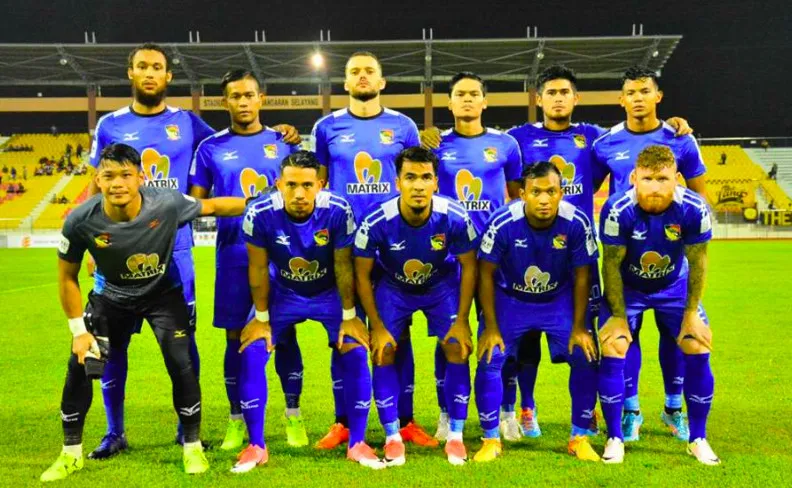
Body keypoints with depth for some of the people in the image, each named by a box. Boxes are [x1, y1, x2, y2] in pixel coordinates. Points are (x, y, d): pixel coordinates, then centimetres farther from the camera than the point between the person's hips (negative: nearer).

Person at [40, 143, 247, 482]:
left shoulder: (167, 204, -32)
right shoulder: (80, 222, -28)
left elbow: (212, 207, -11)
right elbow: (67, 278, -11)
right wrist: (78, 330, -10)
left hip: (163, 293, -1)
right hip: (112, 297, 1)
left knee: (181, 365, -10)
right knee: (79, 367, -1)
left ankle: (193, 447, 12)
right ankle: (71, 454, 22)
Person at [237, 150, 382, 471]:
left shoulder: (338, 212, -29)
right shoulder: (260, 214, -28)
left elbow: (344, 267, -16)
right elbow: (258, 270, -14)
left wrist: (349, 316, -9)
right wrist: (261, 318, -6)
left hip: (329, 294, 0)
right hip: (283, 294, 1)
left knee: (356, 355, -14)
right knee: (252, 354, -14)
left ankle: (357, 444, 5)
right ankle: (256, 446, 4)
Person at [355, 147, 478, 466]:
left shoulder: (454, 218, -30)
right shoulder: (376, 223, -32)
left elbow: (468, 267, -13)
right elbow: (362, 275, -16)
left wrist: (462, 320, -12)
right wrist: (377, 327, -13)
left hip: (442, 286, 0)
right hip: (393, 288, 0)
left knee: (457, 349, -11)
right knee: (382, 353, -11)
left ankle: (455, 436, 5)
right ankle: (392, 437, 6)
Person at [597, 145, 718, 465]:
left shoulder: (693, 209, -26)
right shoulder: (618, 210, -31)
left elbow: (697, 262, -12)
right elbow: (611, 264, -19)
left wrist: (692, 312, -9)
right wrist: (619, 315, -16)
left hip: (674, 287, 2)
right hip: (627, 287, -1)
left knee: (699, 350, -7)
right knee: (612, 351, -15)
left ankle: (698, 438, 12)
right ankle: (615, 438, 3)